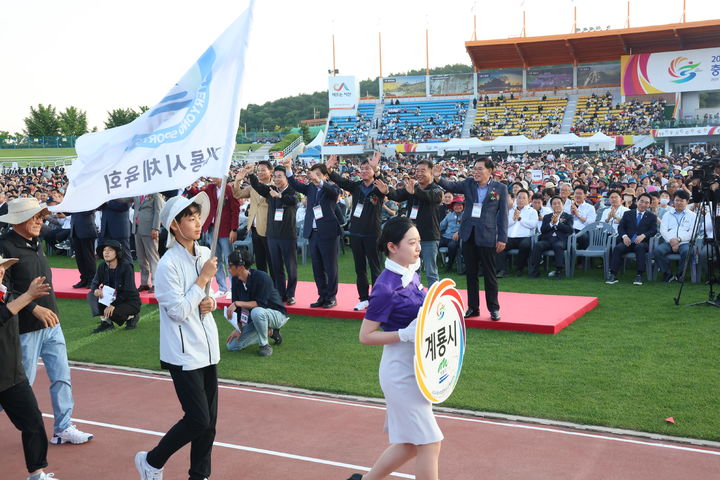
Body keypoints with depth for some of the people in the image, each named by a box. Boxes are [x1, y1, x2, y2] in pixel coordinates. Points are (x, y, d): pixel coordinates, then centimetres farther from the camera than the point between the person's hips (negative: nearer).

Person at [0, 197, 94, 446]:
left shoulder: (36, 244, 12)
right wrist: (34, 308, -24)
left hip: (51, 324, 8)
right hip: (26, 329, -8)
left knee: (62, 377, 8)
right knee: (23, 382, 4)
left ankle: (63, 428, 19)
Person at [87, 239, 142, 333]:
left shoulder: (126, 267, -21)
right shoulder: (102, 266, -4)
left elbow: (128, 291, -22)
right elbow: (94, 283, 2)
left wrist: (113, 305, -28)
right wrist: (95, 290, -23)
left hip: (130, 301, -6)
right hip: (112, 298, 6)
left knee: (112, 312, -32)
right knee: (91, 295, -13)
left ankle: (131, 317, 0)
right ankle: (106, 322, -7)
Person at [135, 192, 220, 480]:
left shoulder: (205, 254, 5)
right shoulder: (168, 264, -17)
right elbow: (178, 312, -19)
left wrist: (210, 302, -4)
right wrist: (203, 278, -18)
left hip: (208, 348, 7)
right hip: (183, 353, -7)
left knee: (209, 421, 11)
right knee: (198, 420, -5)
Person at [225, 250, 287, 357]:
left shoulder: (262, 277, -26)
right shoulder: (235, 280, -6)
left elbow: (261, 303, -30)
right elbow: (238, 307, 1)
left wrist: (237, 303, -32)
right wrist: (239, 328, -4)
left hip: (277, 315, -7)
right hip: (255, 319, 7)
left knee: (257, 311, -41)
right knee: (232, 346, -2)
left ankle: (264, 345, -16)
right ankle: (269, 332, 13)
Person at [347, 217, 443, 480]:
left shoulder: (412, 275, 4)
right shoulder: (386, 288, -20)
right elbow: (365, 336, -16)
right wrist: (405, 334, -24)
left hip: (415, 367, 9)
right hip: (400, 371, -8)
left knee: (409, 444, 17)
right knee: (429, 443, -1)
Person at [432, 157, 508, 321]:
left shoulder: (500, 188, -2)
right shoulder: (468, 184, 6)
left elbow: (503, 214, -3)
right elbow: (451, 186, -7)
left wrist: (502, 238, -6)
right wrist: (438, 178, -27)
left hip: (487, 236, -3)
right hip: (468, 234, 4)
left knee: (489, 274, 4)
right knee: (470, 273, 10)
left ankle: (494, 308, 15)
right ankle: (473, 307, 20)